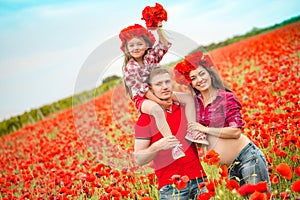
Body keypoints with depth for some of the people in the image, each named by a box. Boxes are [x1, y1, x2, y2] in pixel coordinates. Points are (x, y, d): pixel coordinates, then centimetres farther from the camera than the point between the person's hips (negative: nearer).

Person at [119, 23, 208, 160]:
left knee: (189, 99, -5)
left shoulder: (150, 57, 3)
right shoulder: (129, 68, -14)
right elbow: (141, 88, -18)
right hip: (142, 99, -7)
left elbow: (164, 46, 9)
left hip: (158, 94, 7)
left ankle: (192, 131, -11)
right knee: (157, 109, -42)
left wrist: (159, 30, -5)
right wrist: (158, 101, -24)